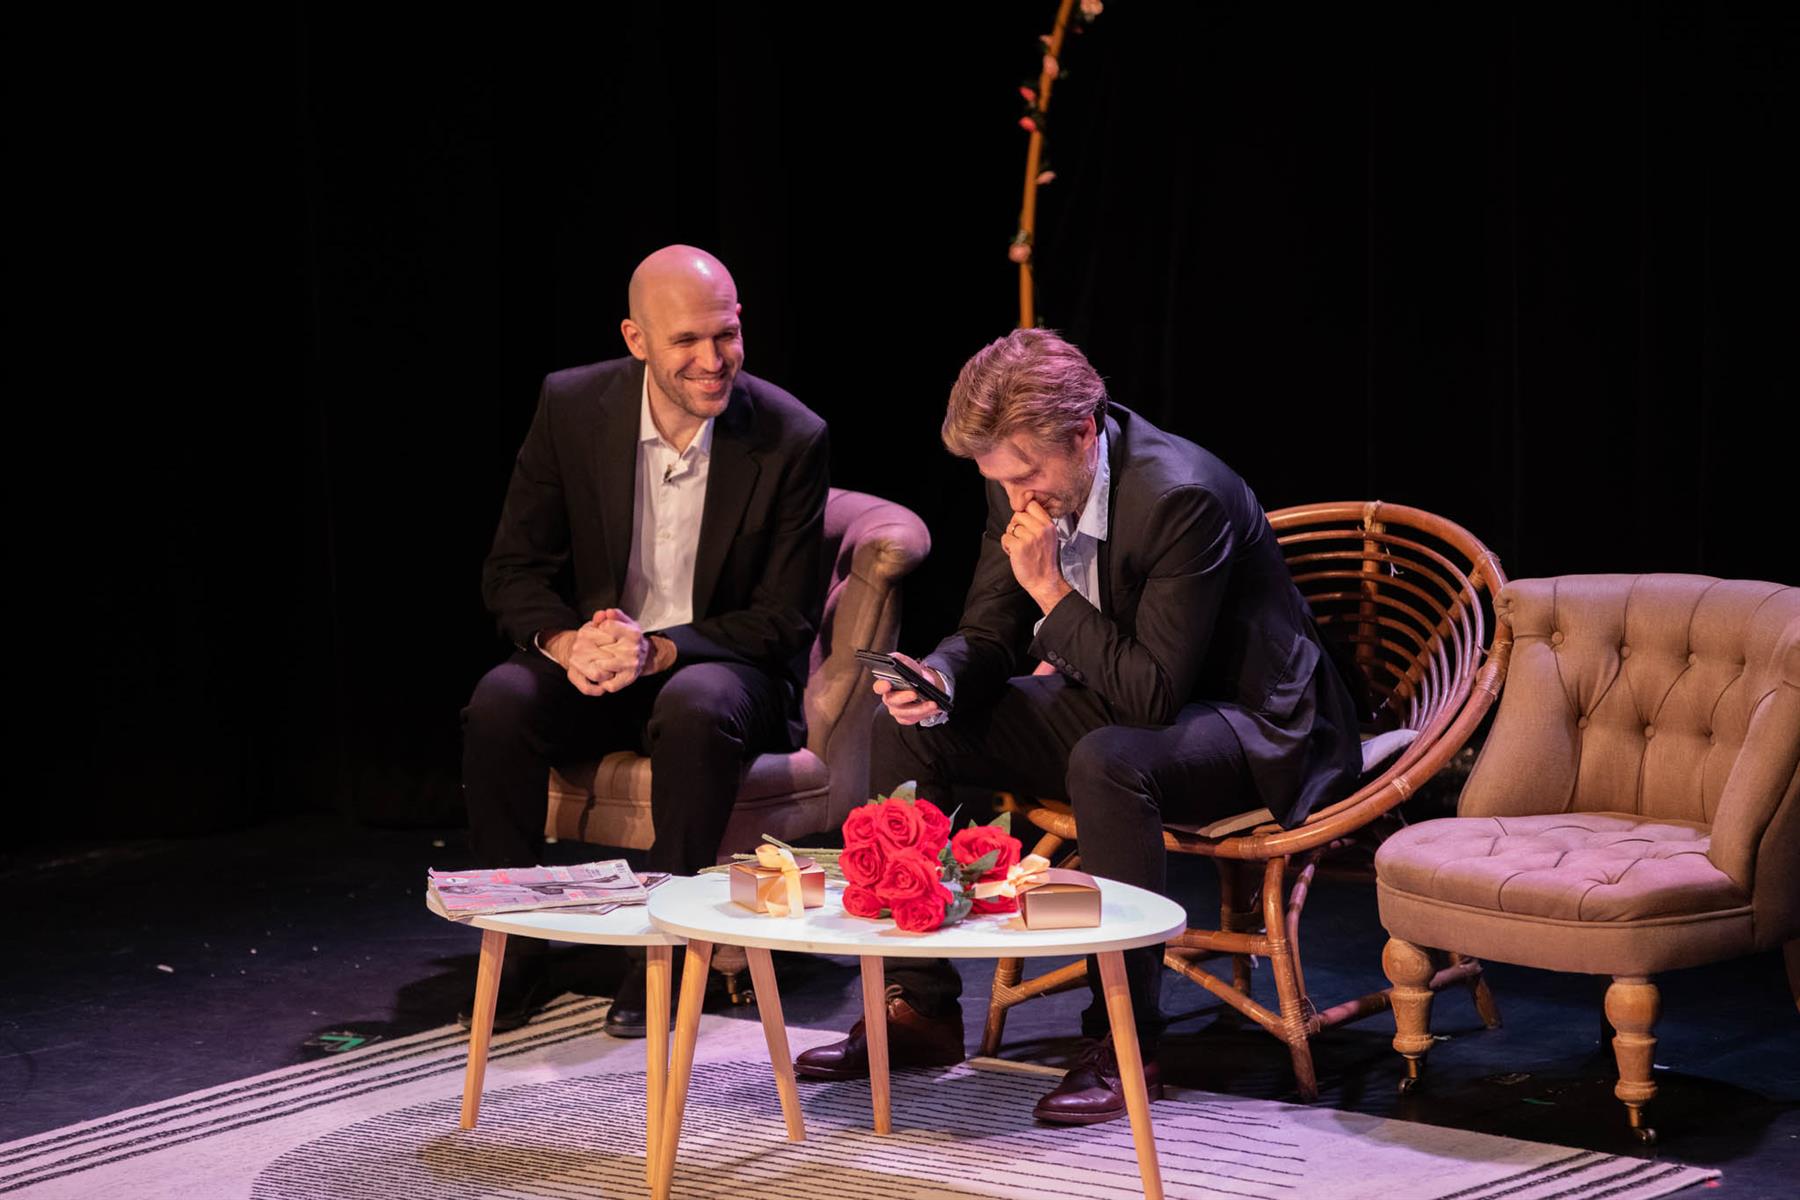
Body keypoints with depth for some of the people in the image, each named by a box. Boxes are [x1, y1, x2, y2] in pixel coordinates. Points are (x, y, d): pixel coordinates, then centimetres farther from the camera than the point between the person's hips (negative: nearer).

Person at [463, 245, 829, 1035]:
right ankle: (515, 946, -14)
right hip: (591, 664, 2)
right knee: (500, 703, -28)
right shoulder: (570, 407, -6)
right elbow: (512, 572, -1)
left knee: (697, 709, -37)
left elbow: (783, 621, -9)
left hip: (719, 667, -2)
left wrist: (658, 649, -25)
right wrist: (566, 642, -24)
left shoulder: (791, 438, -12)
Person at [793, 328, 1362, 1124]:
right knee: (908, 727, -3)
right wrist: (935, 679, -19)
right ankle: (918, 1006, 2)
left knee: (1106, 761, -39)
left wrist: (1052, 590, -30)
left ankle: (1123, 1041, -26)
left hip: (1242, 725, -8)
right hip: (1111, 701, 8)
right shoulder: (1022, 487, -6)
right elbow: (987, 638, 4)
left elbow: (1155, 693, -30)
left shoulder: (1184, 497, -29)